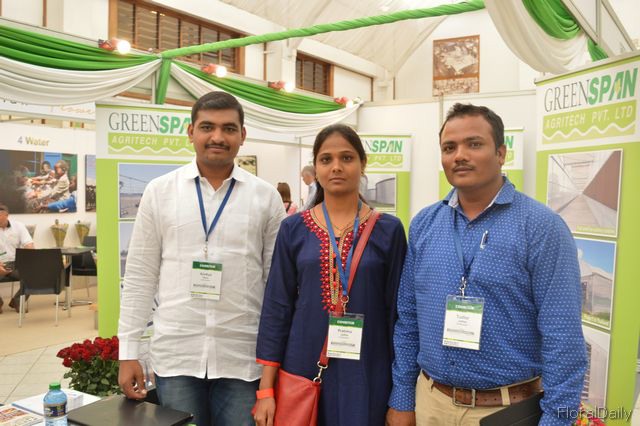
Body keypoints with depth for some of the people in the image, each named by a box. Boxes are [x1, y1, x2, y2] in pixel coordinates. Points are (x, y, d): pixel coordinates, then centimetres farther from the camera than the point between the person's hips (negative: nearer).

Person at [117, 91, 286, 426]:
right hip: (175, 355, 1)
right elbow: (140, 276, 4)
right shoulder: (159, 191, 1)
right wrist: (129, 350, 2)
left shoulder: (266, 197, 0)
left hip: (243, 357, 0)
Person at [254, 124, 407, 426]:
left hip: (366, 372, -1)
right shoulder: (293, 229, 0)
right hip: (303, 367, 1)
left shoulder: (388, 230, -3)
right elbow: (276, 307, 0)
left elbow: (397, 309, 0)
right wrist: (266, 388, -2)